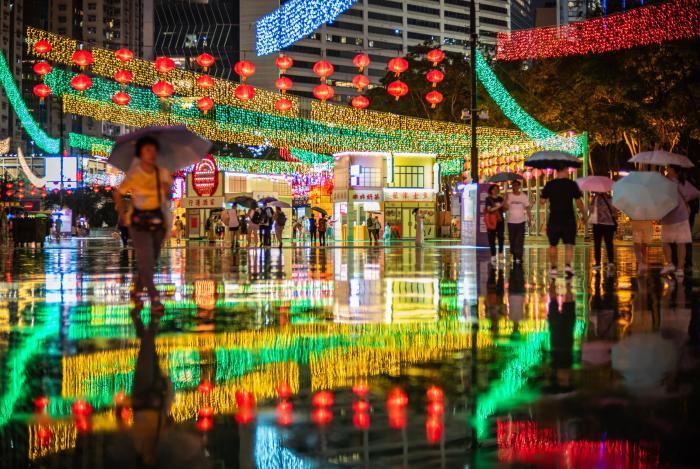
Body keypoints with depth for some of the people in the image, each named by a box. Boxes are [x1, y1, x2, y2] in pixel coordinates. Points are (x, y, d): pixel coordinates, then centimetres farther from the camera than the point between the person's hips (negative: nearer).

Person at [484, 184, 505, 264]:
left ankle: (500, 252, 11)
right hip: (492, 221, -3)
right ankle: (493, 255, 5)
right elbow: (489, 209, -10)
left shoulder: (500, 199, 11)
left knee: (501, 236, -5)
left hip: (500, 220, 3)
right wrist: (498, 206, -19)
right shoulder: (488, 199, 0)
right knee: (492, 238, -1)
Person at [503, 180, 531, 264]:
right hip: (511, 222, 1)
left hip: (521, 221, -1)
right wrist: (506, 199, -23)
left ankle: (519, 257, -6)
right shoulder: (509, 196, 0)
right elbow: (506, 207, -9)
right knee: (512, 240, 5)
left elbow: (527, 208, 6)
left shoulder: (524, 196, 2)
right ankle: (514, 256, 18)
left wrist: (530, 219, 1)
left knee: (520, 241, -7)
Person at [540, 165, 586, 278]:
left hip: (554, 220, 1)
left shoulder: (549, 185, -1)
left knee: (553, 245, 15)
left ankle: (553, 268, 17)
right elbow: (578, 202, 0)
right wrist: (584, 215, 13)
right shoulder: (572, 184, -3)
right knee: (569, 245, 0)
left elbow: (542, 201, 2)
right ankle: (568, 265, -20)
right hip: (569, 219, -1)